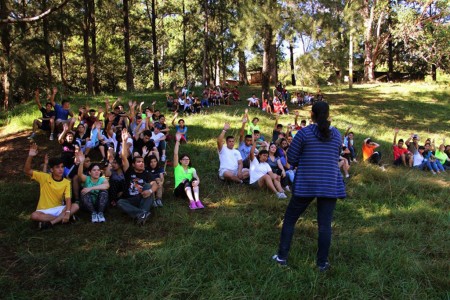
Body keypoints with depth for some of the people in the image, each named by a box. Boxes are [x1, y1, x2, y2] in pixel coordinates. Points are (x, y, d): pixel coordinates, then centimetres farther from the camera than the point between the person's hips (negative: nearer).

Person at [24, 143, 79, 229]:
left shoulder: (66, 182, -5)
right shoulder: (44, 177, -6)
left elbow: (68, 199, -14)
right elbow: (27, 171, -13)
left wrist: (67, 212, -33)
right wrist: (30, 156, -29)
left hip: (58, 209, 1)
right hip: (44, 210, -1)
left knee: (75, 206, -26)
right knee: (34, 216, -34)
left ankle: (51, 222, -30)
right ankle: (61, 218, -22)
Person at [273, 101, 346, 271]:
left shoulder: (304, 133, -7)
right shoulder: (337, 134, 5)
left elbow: (291, 158, -4)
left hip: (306, 184, -2)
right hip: (330, 185, 3)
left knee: (290, 219, 11)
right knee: (325, 225, 8)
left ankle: (282, 257, 17)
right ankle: (322, 262, 15)